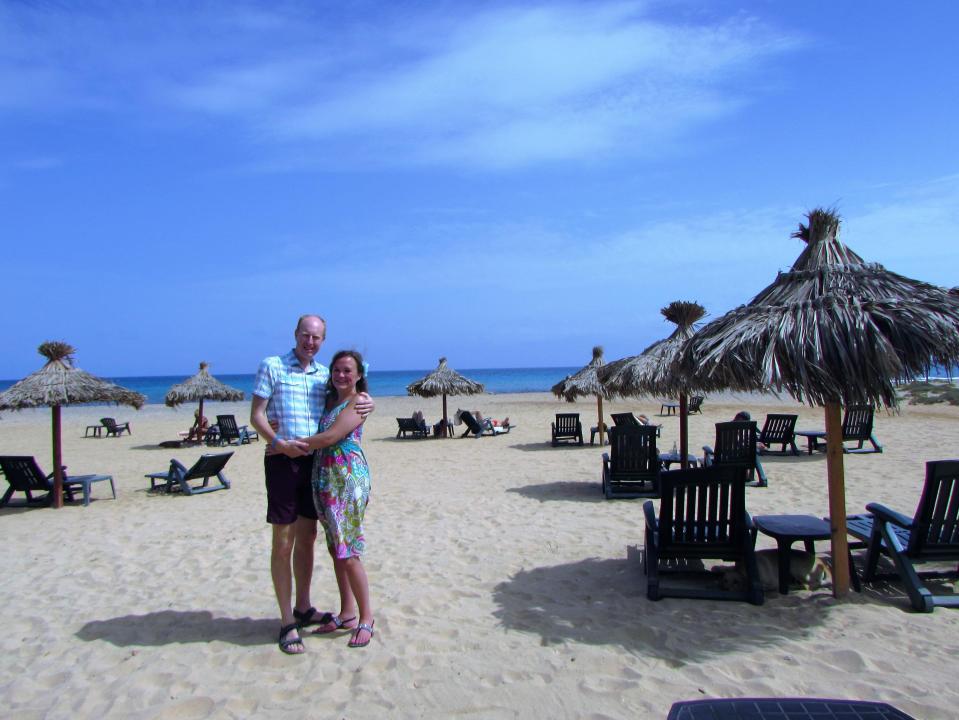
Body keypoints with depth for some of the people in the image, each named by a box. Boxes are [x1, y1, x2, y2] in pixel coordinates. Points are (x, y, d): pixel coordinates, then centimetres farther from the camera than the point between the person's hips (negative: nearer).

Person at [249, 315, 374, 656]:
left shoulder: (325, 373, 11)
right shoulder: (272, 366, -3)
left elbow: (348, 399, 21)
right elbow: (256, 415, -6)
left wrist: (366, 404, -3)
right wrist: (279, 442, -22)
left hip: (315, 461, 6)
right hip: (283, 461, -5)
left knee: (307, 537, 15)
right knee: (284, 542, 0)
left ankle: (303, 608, 30)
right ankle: (287, 622, 10)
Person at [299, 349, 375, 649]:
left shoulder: (357, 402, -7)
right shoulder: (330, 400, 16)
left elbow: (330, 437, -17)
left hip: (348, 480, -8)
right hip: (324, 480, 8)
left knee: (348, 552, -6)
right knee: (335, 549, 13)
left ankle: (366, 619, 6)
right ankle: (347, 614, 24)